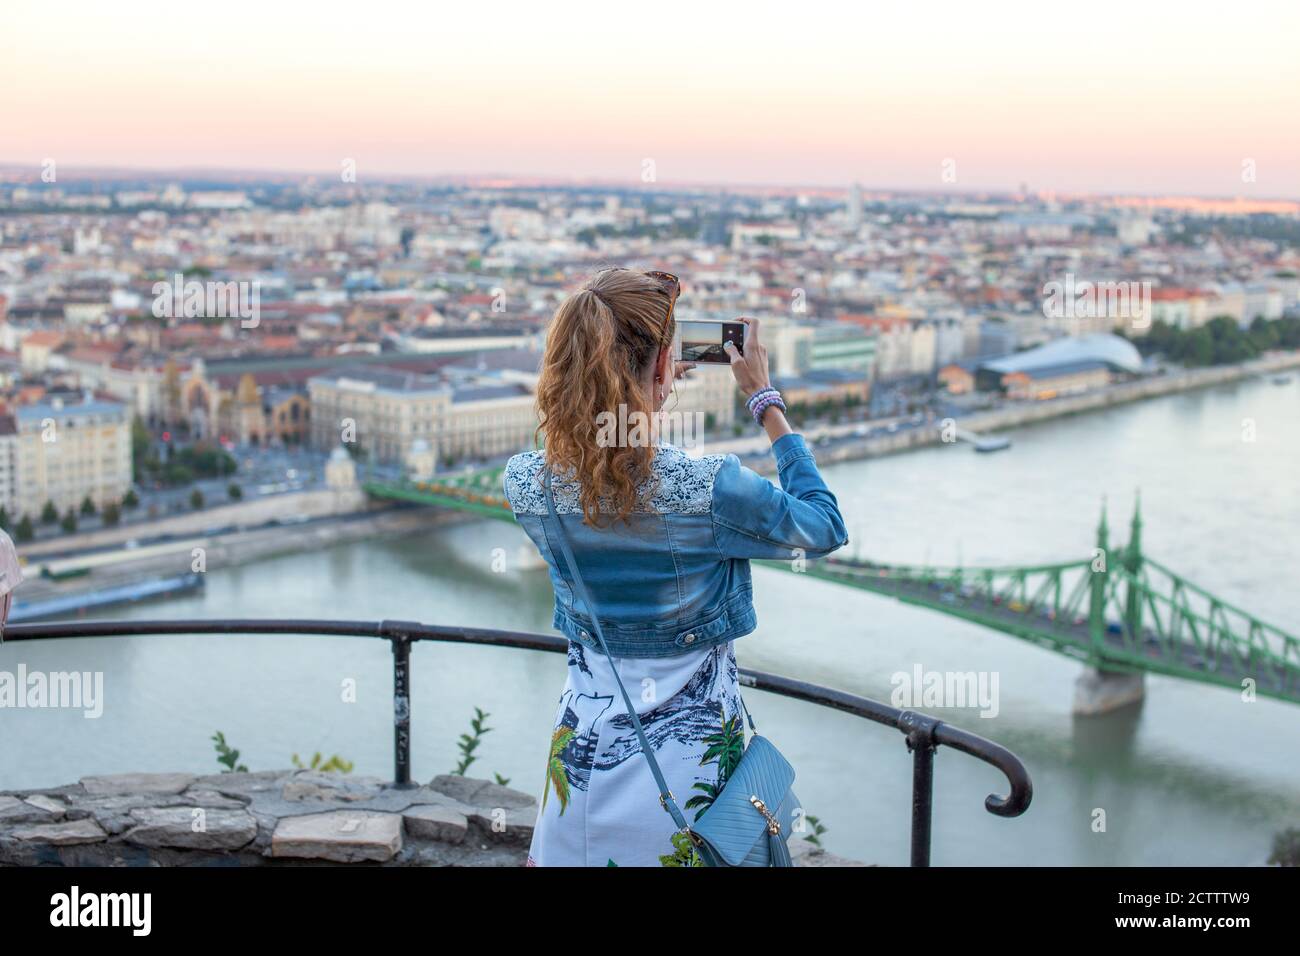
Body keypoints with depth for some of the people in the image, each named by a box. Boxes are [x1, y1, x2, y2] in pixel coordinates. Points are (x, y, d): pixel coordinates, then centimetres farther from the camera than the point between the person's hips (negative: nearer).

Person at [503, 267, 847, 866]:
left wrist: (643, 394, 14)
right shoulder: (711, 489, -23)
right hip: (690, 752, -3)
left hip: (585, 750, 3)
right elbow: (826, 529, -4)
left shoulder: (524, 483, -12)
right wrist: (764, 399, 0)